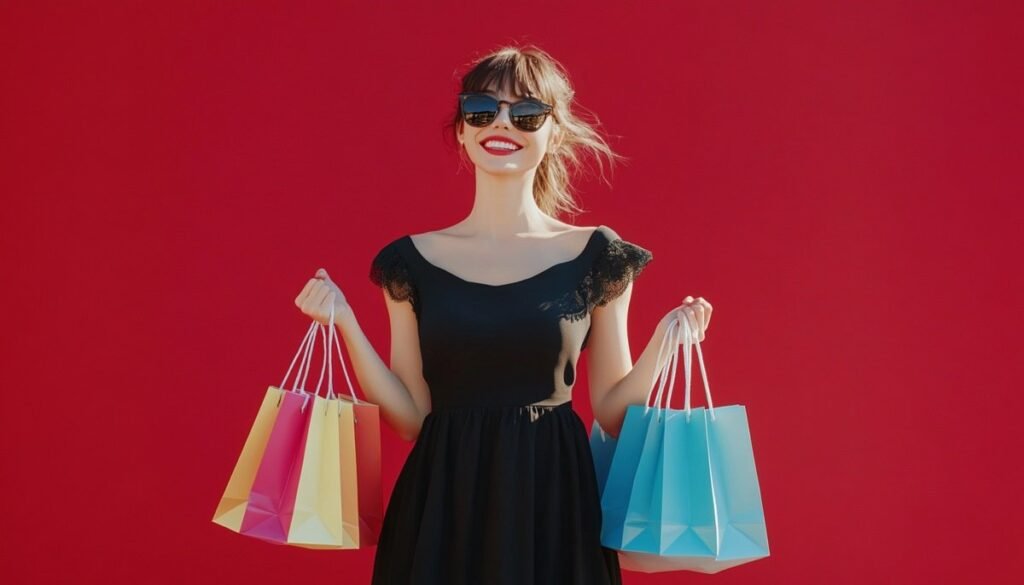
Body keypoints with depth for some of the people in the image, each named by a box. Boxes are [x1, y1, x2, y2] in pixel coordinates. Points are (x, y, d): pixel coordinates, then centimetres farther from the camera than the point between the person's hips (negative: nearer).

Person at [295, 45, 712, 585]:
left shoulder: (595, 255, 0)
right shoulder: (413, 261, 3)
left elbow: (611, 414, 4)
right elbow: (411, 417, 3)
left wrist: (662, 344, -11)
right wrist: (344, 323, -4)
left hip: (554, 502, -1)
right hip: (443, 507, 1)